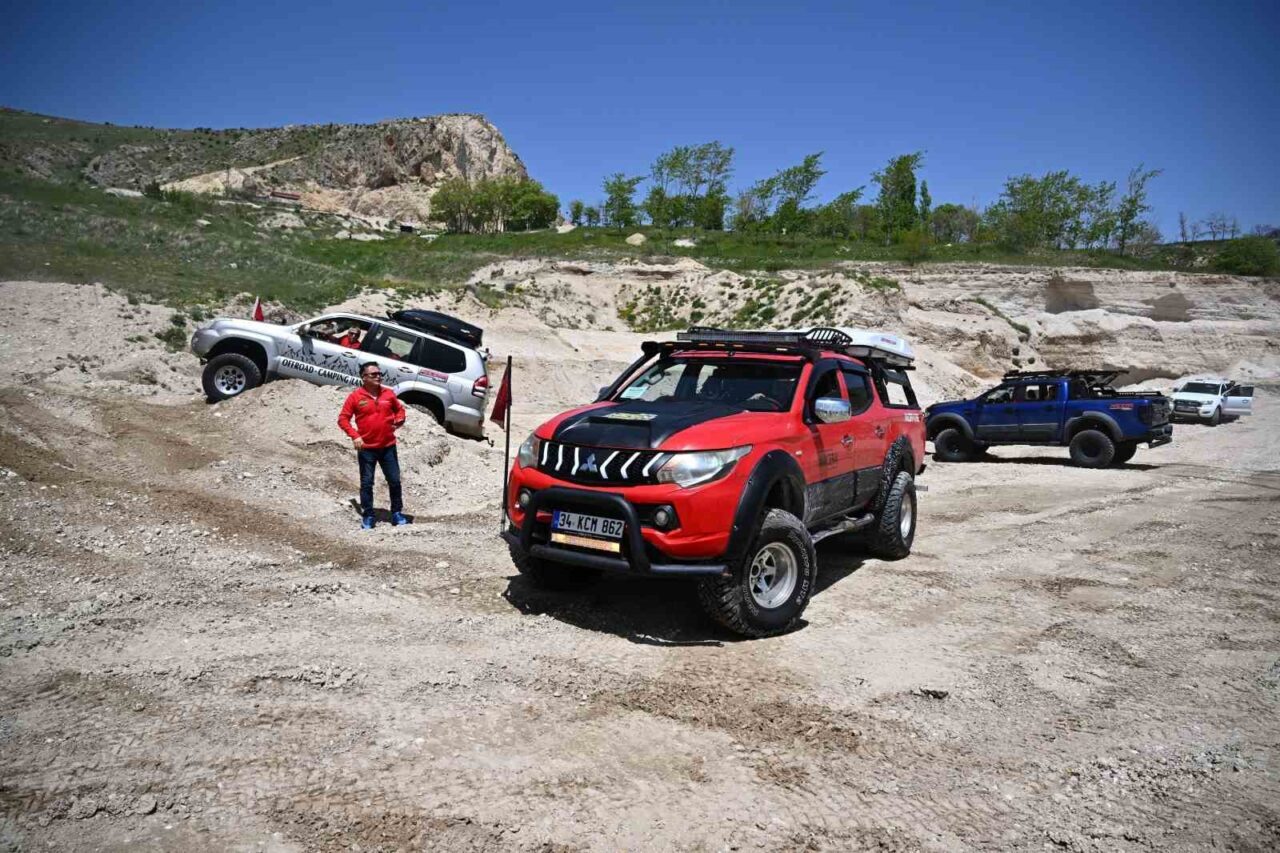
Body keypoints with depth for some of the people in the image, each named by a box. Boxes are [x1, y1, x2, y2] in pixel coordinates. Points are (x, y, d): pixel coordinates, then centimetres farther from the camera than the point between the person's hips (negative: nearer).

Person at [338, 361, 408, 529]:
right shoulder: (355, 396, -5)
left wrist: (399, 420, -1)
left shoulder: (389, 394, 4)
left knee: (394, 481, 6)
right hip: (366, 448, -2)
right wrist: (354, 436, -13)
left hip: (388, 446, 3)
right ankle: (367, 516, 14)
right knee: (366, 483, 4)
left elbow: (399, 408, 20)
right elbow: (342, 419, -2)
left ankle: (397, 513, 18)